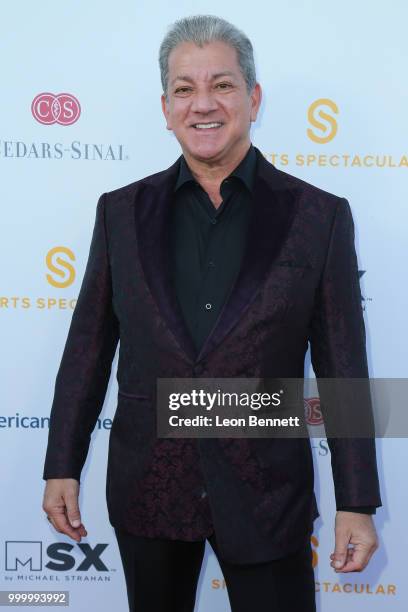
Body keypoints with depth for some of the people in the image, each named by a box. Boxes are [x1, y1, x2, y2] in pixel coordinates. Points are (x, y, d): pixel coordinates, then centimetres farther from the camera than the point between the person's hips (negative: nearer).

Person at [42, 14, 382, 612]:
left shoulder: (319, 216, -5)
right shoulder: (122, 211, 1)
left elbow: (343, 367, -5)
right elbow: (89, 345, 4)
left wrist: (356, 502, -5)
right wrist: (63, 467, 3)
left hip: (266, 491, -2)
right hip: (146, 488, 2)